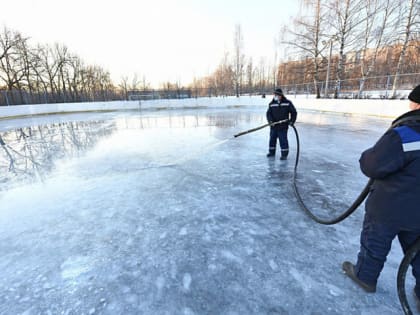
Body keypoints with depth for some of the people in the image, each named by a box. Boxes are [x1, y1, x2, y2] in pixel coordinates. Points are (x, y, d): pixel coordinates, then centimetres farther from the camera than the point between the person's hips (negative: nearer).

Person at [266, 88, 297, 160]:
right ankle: (271, 152, 28)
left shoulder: (287, 103, -2)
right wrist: (270, 120, -20)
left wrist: (292, 121, -3)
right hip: (273, 126, 3)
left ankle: (284, 154, 7)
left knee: (283, 140, -2)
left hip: (283, 126, -3)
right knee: (272, 139, 12)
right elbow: (268, 113, -3)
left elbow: (294, 112, 5)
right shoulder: (272, 104, 3)